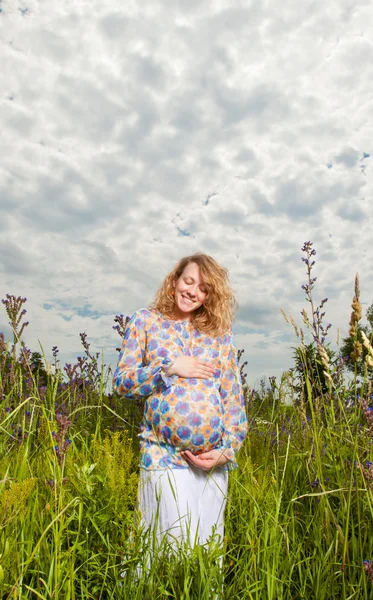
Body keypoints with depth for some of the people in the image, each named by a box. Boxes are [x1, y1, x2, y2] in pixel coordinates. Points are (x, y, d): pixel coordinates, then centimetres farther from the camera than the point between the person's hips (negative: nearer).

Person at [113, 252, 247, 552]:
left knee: (209, 542, 12)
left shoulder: (219, 332, 8)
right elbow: (121, 382, 0)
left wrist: (227, 450, -4)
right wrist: (169, 367, -13)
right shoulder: (145, 320, 4)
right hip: (164, 454, -2)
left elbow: (234, 397, 6)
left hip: (213, 456, 3)